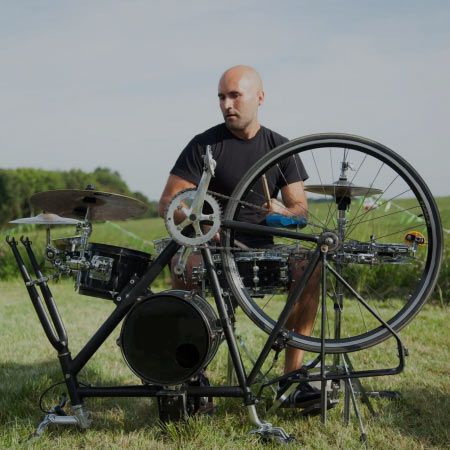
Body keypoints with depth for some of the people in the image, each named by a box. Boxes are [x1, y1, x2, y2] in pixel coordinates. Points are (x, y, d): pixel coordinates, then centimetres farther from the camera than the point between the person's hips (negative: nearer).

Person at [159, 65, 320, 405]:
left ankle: (292, 373, -15)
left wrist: (283, 212, -21)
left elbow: (301, 208, 3)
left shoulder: (279, 147, 7)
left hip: (261, 249, 3)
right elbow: (168, 204, -7)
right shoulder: (205, 145, -2)